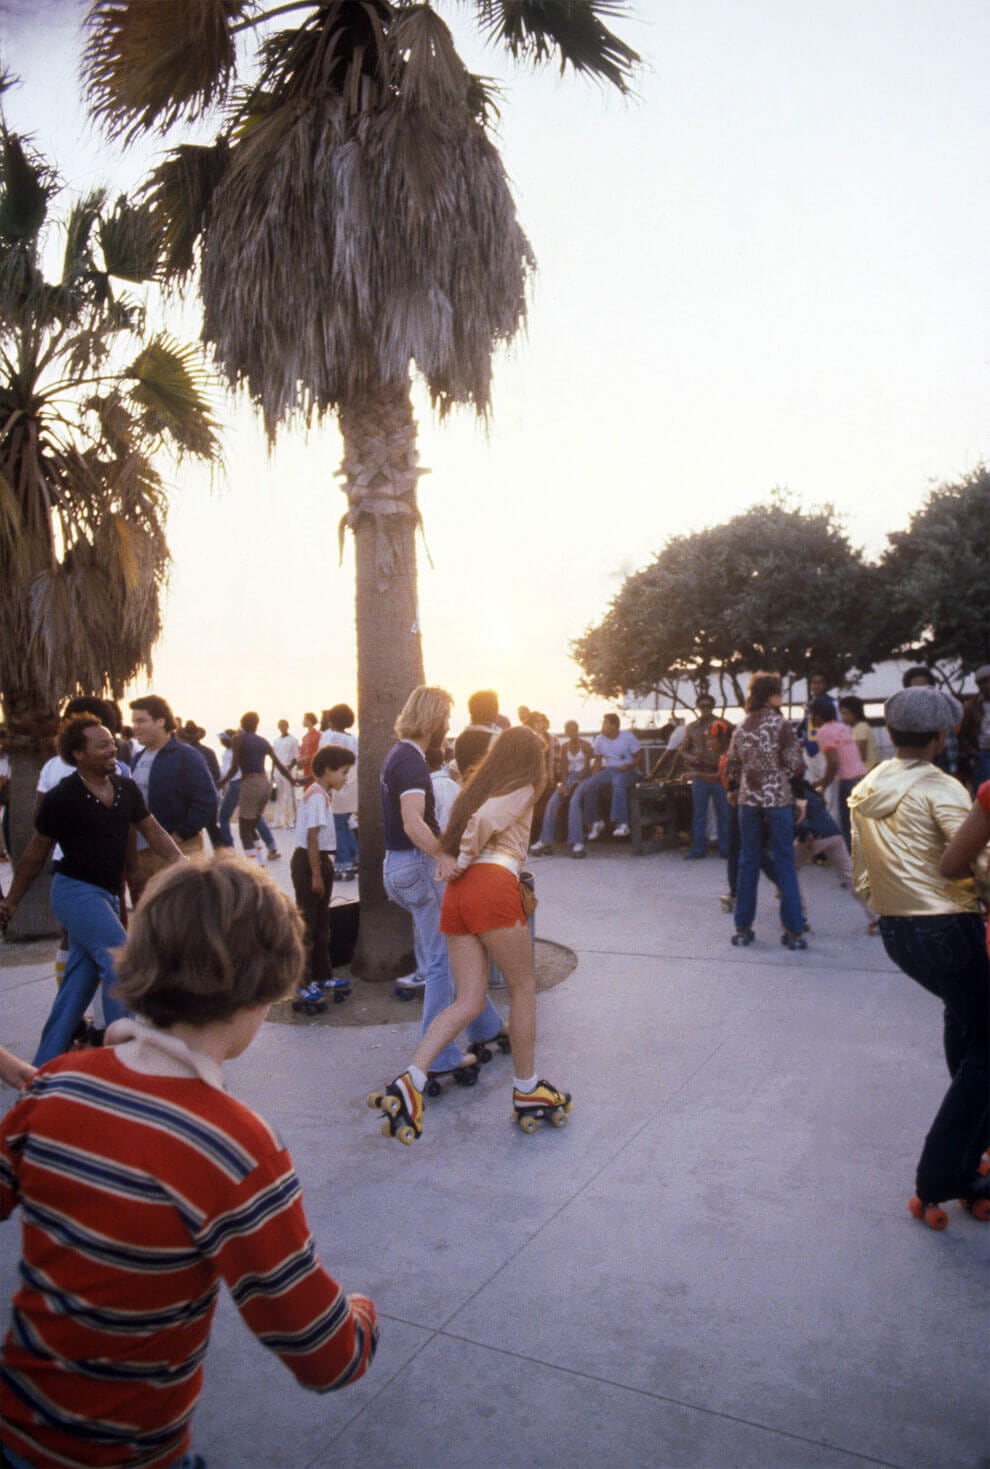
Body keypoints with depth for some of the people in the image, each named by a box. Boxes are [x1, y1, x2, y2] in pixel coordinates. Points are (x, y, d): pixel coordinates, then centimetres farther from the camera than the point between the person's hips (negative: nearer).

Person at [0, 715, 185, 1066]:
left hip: (107, 894, 6)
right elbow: (36, 853, -2)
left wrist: (180, 861, -10)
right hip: (76, 891, -6)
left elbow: (152, 830, 7)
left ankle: (45, 1066, 25)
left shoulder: (127, 788, 2)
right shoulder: (61, 798, -12)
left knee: (79, 983, 12)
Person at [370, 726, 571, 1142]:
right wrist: (465, 861, 0)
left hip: (457, 893, 7)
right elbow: (484, 820, -10)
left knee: (469, 1001, 5)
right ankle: (526, 1091, 17)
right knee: (523, 989, 9)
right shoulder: (522, 790, 6)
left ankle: (409, 1082, -10)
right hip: (493, 886, -7)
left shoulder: (479, 787, 28)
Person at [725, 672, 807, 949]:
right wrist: (783, 776, 9)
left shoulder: (742, 727, 7)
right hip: (777, 799, -4)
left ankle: (743, 928, 14)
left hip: (748, 800, 4)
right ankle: (794, 931, 5)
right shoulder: (780, 724, -7)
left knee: (748, 863, 11)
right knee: (784, 864, 3)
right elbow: (796, 765, -11)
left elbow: (731, 770, 9)